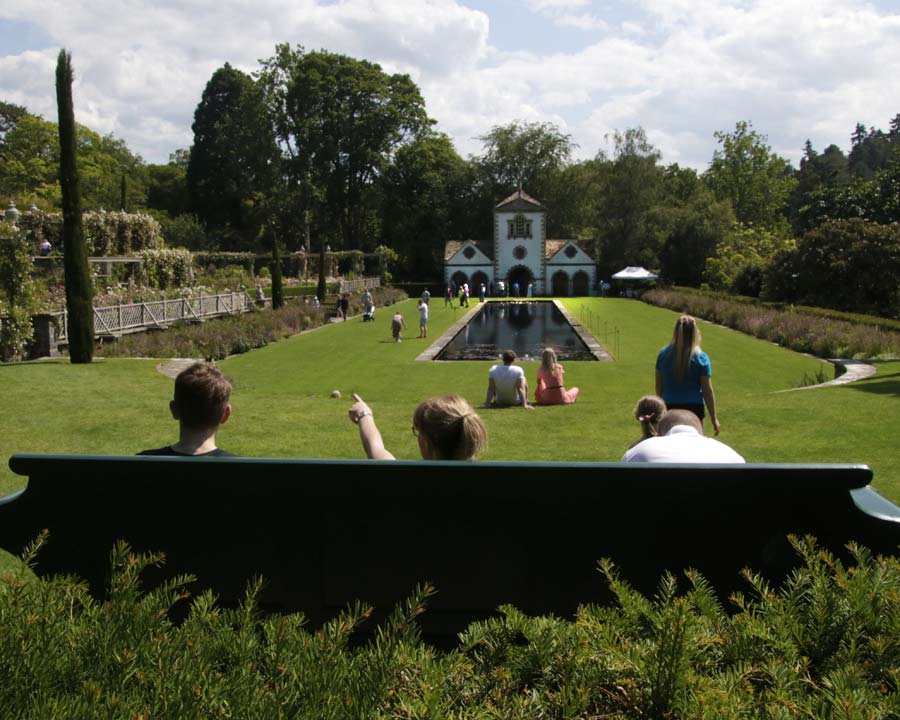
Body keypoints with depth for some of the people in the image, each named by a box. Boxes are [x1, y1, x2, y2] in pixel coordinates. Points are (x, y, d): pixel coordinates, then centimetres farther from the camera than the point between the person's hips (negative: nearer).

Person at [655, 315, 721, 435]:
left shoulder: (663, 354, 1)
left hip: (670, 408, 2)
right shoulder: (701, 357, -7)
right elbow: (707, 391, -7)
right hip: (693, 408, -2)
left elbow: (659, 387, 8)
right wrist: (714, 418, -1)